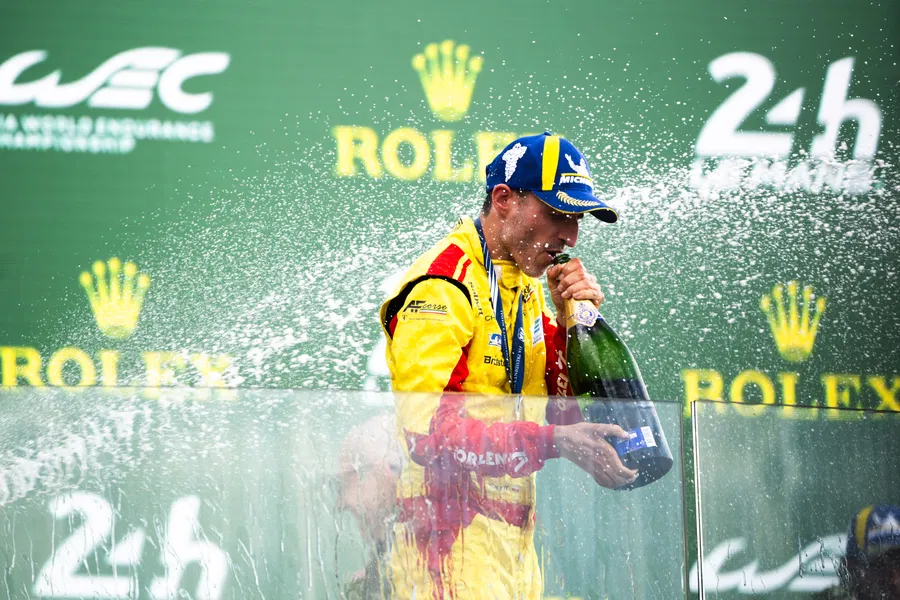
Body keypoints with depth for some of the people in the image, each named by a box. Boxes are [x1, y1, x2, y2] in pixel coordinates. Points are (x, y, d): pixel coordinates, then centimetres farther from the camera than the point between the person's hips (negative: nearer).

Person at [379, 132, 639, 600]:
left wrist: (572, 321, 0)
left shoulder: (526, 287, 16)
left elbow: (564, 412, 15)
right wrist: (552, 442, -28)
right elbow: (426, 430, -23)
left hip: (514, 540, 9)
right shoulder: (442, 287, -13)